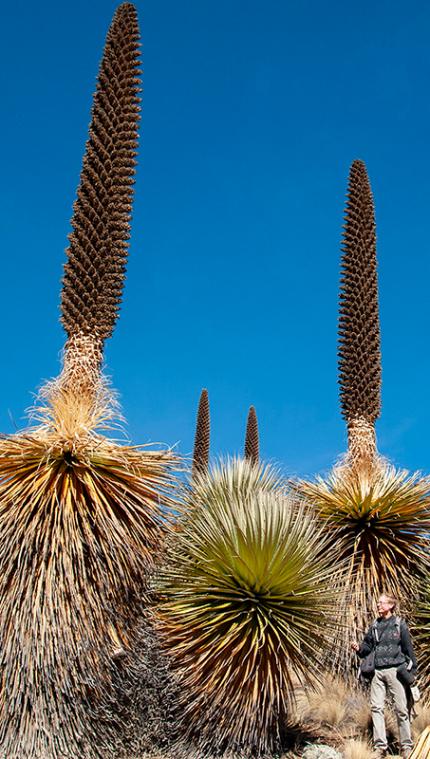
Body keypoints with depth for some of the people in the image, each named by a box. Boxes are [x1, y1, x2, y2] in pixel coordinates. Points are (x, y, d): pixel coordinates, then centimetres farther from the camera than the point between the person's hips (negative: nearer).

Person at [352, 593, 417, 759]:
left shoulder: (400, 624, 1)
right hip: (378, 671, 4)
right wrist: (359, 649, -7)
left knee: (401, 709, 0)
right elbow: (367, 646, 14)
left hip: (396, 670, -4)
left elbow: (408, 648, 2)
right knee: (376, 707, 0)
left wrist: (412, 670, -2)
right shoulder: (374, 626, 12)